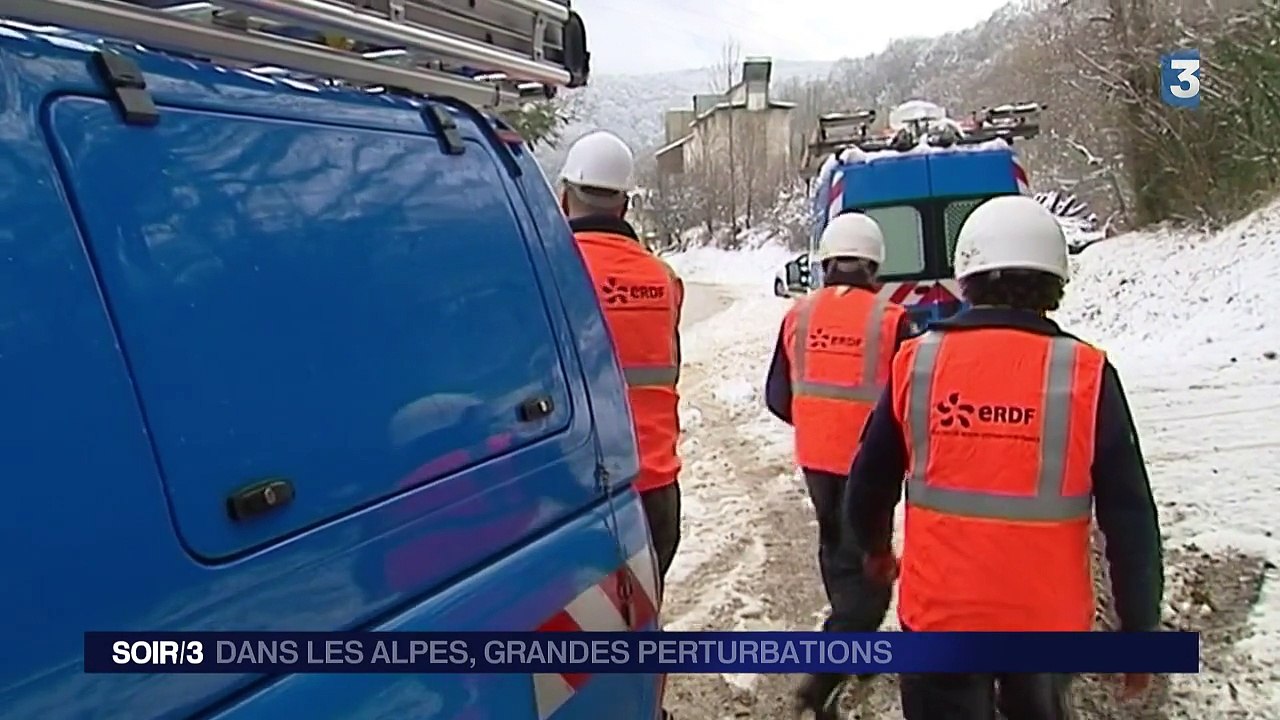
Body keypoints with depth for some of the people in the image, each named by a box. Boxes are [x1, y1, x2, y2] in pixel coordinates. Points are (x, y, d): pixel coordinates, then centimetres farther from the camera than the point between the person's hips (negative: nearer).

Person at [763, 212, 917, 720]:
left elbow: (777, 396, 4)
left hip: (815, 458, 4)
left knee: (837, 550, 24)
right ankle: (825, 674, -7)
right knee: (865, 564, 4)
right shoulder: (891, 319, -11)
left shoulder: (799, 315, -1)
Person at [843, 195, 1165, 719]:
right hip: (1047, 618, 0)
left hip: (939, 613, 0)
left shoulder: (916, 363, -8)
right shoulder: (1086, 375, -11)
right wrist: (1139, 626, 4)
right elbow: (1130, 519, -8)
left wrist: (874, 547, 22)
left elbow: (870, 481, 2)